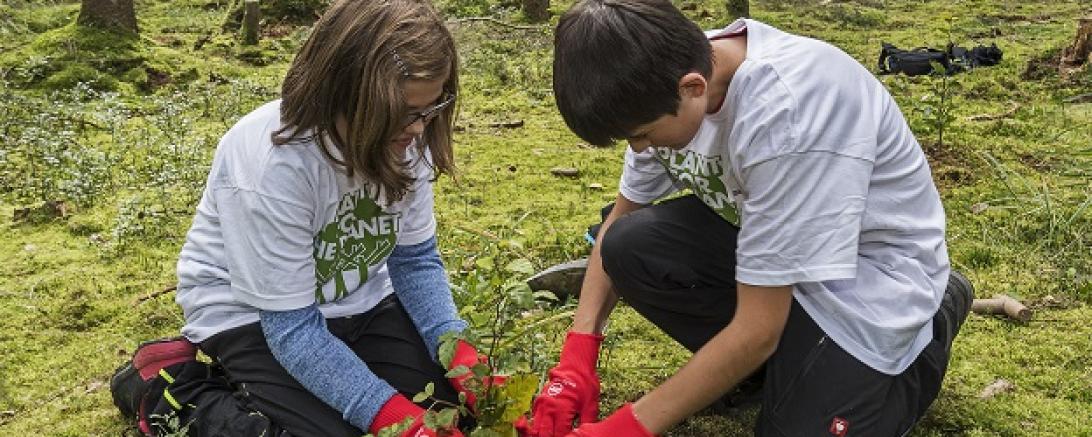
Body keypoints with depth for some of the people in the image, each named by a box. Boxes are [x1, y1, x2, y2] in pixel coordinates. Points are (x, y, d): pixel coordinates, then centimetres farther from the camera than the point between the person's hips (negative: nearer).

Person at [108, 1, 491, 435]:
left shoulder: (402, 135, -16)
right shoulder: (272, 163, -33)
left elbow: (415, 258, -4)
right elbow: (293, 328, -28)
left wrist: (460, 353, -20)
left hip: (355, 297, 6)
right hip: (253, 313, -6)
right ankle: (174, 388, 2)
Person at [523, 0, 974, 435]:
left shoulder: (786, 113, -37)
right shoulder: (668, 77, -14)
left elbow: (758, 331, -30)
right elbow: (620, 219, 0)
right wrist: (577, 357, -10)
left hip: (870, 271, -5)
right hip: (762, 233, 6)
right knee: (628, 247, -17)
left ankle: (931, 327, 10)